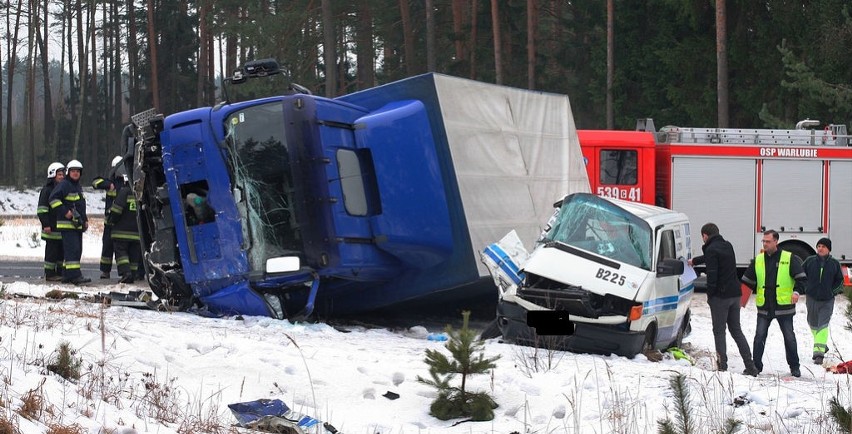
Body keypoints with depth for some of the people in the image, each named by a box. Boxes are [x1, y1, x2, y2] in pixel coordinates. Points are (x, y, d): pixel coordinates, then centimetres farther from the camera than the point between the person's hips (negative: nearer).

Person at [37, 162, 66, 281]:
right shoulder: (47, 190, -7)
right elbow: (42, 209, -11)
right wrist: (46, 224, -16)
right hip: (52, 228, -7)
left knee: (62, 251, 9)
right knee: (51, 250, -4)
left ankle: (60, 273, 16)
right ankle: (49, 274, 1)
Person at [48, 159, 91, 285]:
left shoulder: (78, 187, 21)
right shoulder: (64, 185, -9)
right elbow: (53, 198, -19)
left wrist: (85, 219, 23)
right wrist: (65, 212, -21)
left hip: (77, 224, 10)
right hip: (67, 224, -10)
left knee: (77, 251, 10)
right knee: (73, 250, -16)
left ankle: (67, 275, 16)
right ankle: (75, 276, -22)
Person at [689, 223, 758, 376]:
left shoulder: (712, 250, -13)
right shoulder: (727, 246, 14)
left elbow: (712, 275, -19)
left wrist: (709, 295, -8)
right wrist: (694, 261, 49)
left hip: (720, 296, -8)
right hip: (734, 294, 8)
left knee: (719, 331, 1)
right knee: (736, 330, 12)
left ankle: (722, 366, -1)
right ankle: (750, 366, 7)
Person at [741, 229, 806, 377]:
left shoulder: (789, 258, -3)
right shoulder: (758, 260, 7)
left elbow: (801, 277, -3)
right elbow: (748, 281, 13)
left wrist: (797, 291, -18)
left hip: (784, 306, -2)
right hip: (764, 307, 3)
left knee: (789, 337, 5)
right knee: (759, 337, -1)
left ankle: (794, 366, 17)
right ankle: (756, 365, 7)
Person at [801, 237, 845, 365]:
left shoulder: (834, 263, -1)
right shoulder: (810, 261, -1)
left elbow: (839, 280, 10)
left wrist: (832, 292, -1)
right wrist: (806, 288, 1)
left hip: (827, 301, -3)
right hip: (811, 299, 3)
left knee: (823, 326, -12)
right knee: (813, 324, 15)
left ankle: (819, 352, -17)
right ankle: (822, 345, 37)